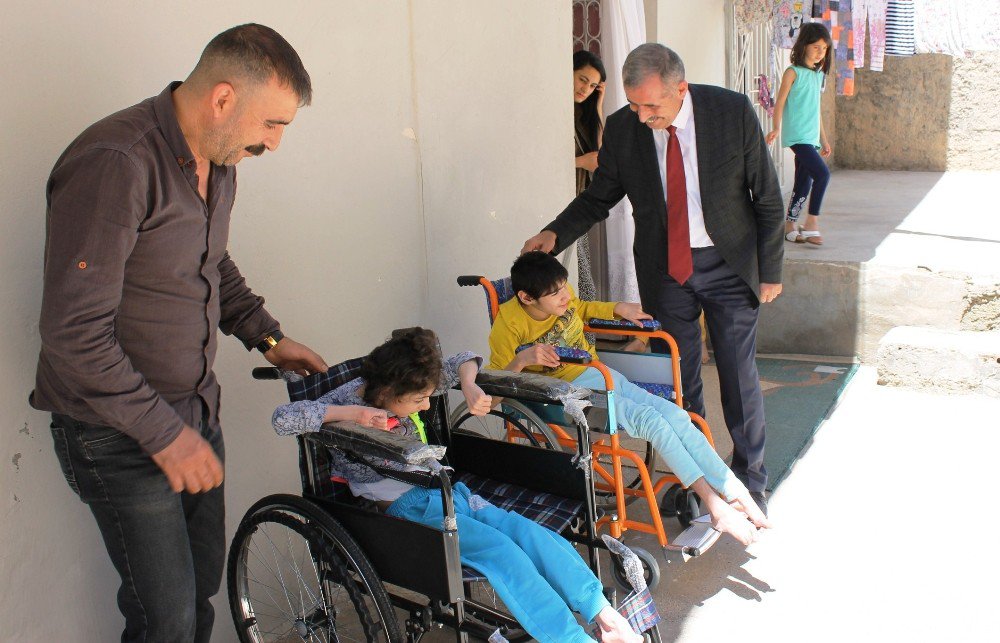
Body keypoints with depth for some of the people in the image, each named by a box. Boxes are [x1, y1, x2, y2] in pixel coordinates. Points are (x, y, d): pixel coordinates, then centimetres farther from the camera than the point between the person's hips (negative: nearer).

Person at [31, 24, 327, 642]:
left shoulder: (219, 163, 4)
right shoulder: (115, 163, -25)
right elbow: (74, 333, -26)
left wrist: (268, 337, 13)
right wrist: (163, 433, -22)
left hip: (196, 412, 8)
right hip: (122, 432, -8)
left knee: (204, 583, 18)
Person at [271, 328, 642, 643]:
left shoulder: (405, 390, 3)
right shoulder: (348, 399, -12)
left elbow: (463, 361, 16)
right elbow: (282, 418, -27)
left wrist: (469, 386, -7)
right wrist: (351, 413, -32)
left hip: (445, 490, 6)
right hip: (406, 508, -6)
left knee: (529, 532, -16)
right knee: (500, 549, -27)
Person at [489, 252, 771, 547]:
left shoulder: (562, 296, 0)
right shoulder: (509, 323, -17)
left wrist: (618, 308, 12)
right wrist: (521, 360, -34)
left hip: (602, 377, 7)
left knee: (676, 415, -11)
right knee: (652, 421, -25)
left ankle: (736, 494, -5)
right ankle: (716, 506, -19)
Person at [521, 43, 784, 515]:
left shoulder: (733, 113, -16)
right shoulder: (621, 129, -11)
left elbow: (767, 197, -6)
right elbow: (599, 195, 4)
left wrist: (770, 271, -4)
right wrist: (556, 234, -13)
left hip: (728, 263, -1)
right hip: (663, 268, 2)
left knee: (739, 377, 7)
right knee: (678, 378, 10)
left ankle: (750, 480, 27)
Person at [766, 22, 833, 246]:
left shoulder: (819, 75, 17)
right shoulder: (793, 72, -4)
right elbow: (780, 102, -8)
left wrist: (824, 139, 25)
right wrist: (777, 128, -22)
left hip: (811, 137, 8)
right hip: (797, 135, -8)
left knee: (804, 183, 8)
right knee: (822, 173, -20)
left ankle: (789, 226, 16)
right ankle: (811, 223, -12)